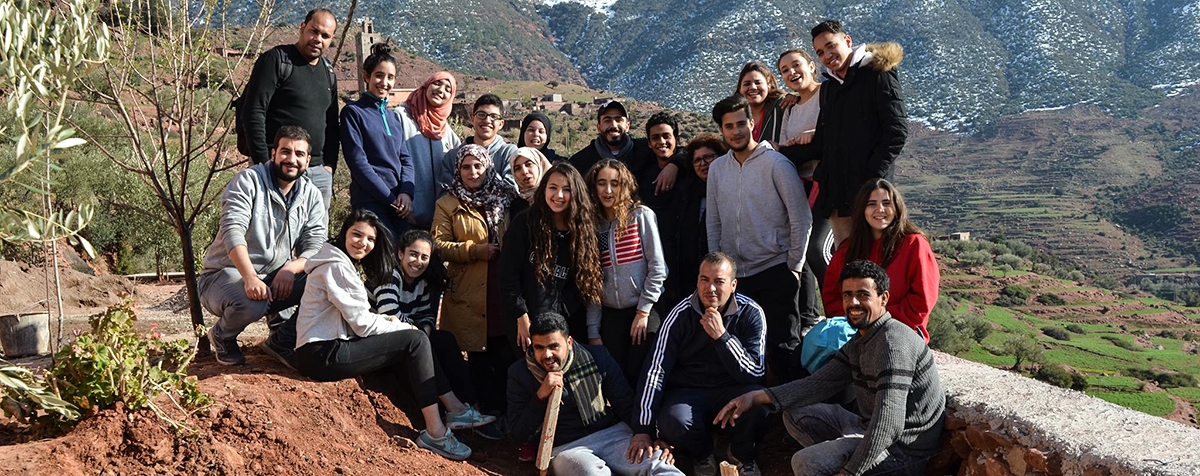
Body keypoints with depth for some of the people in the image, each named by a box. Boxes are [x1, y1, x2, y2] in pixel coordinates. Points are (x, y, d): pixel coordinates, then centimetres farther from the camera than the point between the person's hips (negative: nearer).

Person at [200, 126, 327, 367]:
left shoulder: (311, 195, 4)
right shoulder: (248, 180, -10)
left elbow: (315, 246, -3)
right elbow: (232, 230, -24)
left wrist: (291, 268, -26)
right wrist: (250, 277, -38)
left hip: (276, 278, 4)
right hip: (227, 274, -4)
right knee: (251, 303, -38)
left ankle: (281, 339, 1)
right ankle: (222, 336, 1)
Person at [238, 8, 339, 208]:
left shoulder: (328, 72, 15)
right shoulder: (276, 60, -4)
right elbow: (253, 113, -11)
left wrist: (329, 165, 8)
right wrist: (264, 164, -15)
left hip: (319, 173, 7)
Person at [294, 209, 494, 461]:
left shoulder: (348, 264, 19)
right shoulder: (338, 266, -14)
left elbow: (356, 318, 17)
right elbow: (362, 324, -16)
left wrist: (387, 321, 1)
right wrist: (402, 326, -3)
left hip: (332, 347, 10)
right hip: (322, 355, -10)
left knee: (413, 342, 7)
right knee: (415, 341, -14)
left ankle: (455, 410, 3)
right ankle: (435, 432, -17)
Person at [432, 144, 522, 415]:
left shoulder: (507, 198, 13)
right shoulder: (448, 204, 6)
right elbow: (439, 244, -3)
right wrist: (476, 250, -12)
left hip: (506, 291, 2)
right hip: (469, 295, -2)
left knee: (507, 354, 0)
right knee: (478, 355, 3)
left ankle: (509, 409, 14)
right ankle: (488, 410, 15)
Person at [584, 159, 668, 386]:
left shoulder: (641, 216, -2)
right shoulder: (593, 224, 8)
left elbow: (657, 267, -7)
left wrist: (643, 311, -11)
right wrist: (593, 332, 3)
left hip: (645, 314, -3)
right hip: (610, 316, 4)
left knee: (640, 379, -3)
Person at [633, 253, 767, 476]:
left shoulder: (751, 313, -11)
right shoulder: (681, 315, -12)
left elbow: (755, 373, -17)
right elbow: (655, 371, -14)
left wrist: (721, 336, -30)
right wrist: (643, 429, -19)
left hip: (733, 390, 1)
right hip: (687, 391, 0)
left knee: (757, 404, -32)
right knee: (673, 423, -33)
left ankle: (743, 456, 2)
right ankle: (702, 456, 5)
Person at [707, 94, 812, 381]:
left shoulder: (776, 163, -6)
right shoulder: (717, 168, 8)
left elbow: (801, 219, -5)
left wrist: (794, 266, -5)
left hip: (775, 271, -5)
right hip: (733, 274, 5)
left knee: (782, 344, -3)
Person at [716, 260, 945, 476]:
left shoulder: (893, 342, -22)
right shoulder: (858, 343, 10)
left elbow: (888, 424, -31)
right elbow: (818, 384, 7)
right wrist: (757, 397, -3)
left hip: (904, 449, -10)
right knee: (795, 413, 13)